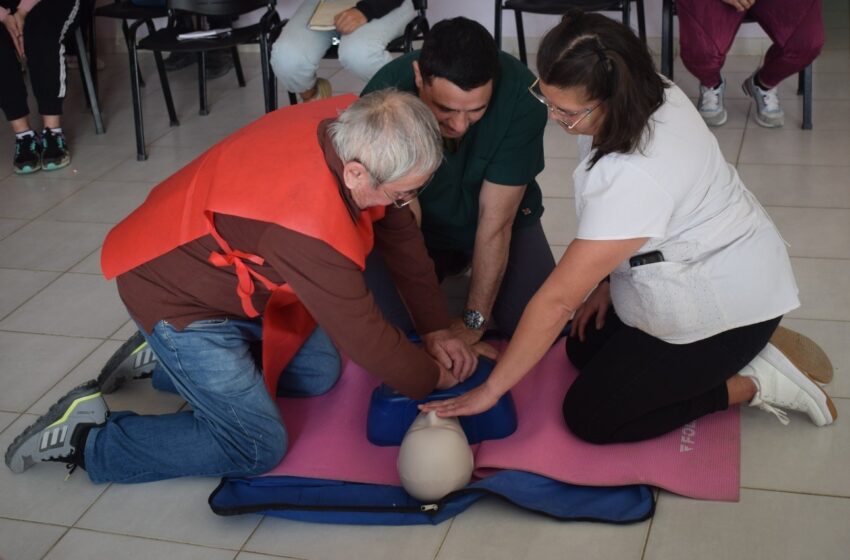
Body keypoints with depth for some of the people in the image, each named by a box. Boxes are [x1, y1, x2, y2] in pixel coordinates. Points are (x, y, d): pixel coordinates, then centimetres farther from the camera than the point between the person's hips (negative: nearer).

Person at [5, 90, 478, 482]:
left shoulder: (357, 127, -17)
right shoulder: (312, 226, -40)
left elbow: (402, 231, -1)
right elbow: (366, 338, -26)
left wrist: (437, 329, 1)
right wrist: (432, 380, -6)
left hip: (232, 273, 9)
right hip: (176, 291, -9)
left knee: (319, 373, 14)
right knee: (257, 447, -5)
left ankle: (161, 359, 21)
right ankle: (84, 438, 4)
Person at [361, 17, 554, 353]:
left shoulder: (520, 94, -32)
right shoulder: (384, 96, -30)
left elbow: (495, 221, -24)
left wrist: (474, 321, -21)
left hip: (498, 218, 0)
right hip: (414, 221, 0)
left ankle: (468, 264, 15)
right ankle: (447, 267, 13)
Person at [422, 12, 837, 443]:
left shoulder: (632, 177, -35)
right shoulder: (650, 97, -10)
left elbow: (557, 299, -29)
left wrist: (490, 390, -20)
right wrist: (607, 278, 4)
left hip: (725, 308, -9)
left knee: (589, 418, -3)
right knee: (583, 348, 16)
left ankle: (754, 383, 1)